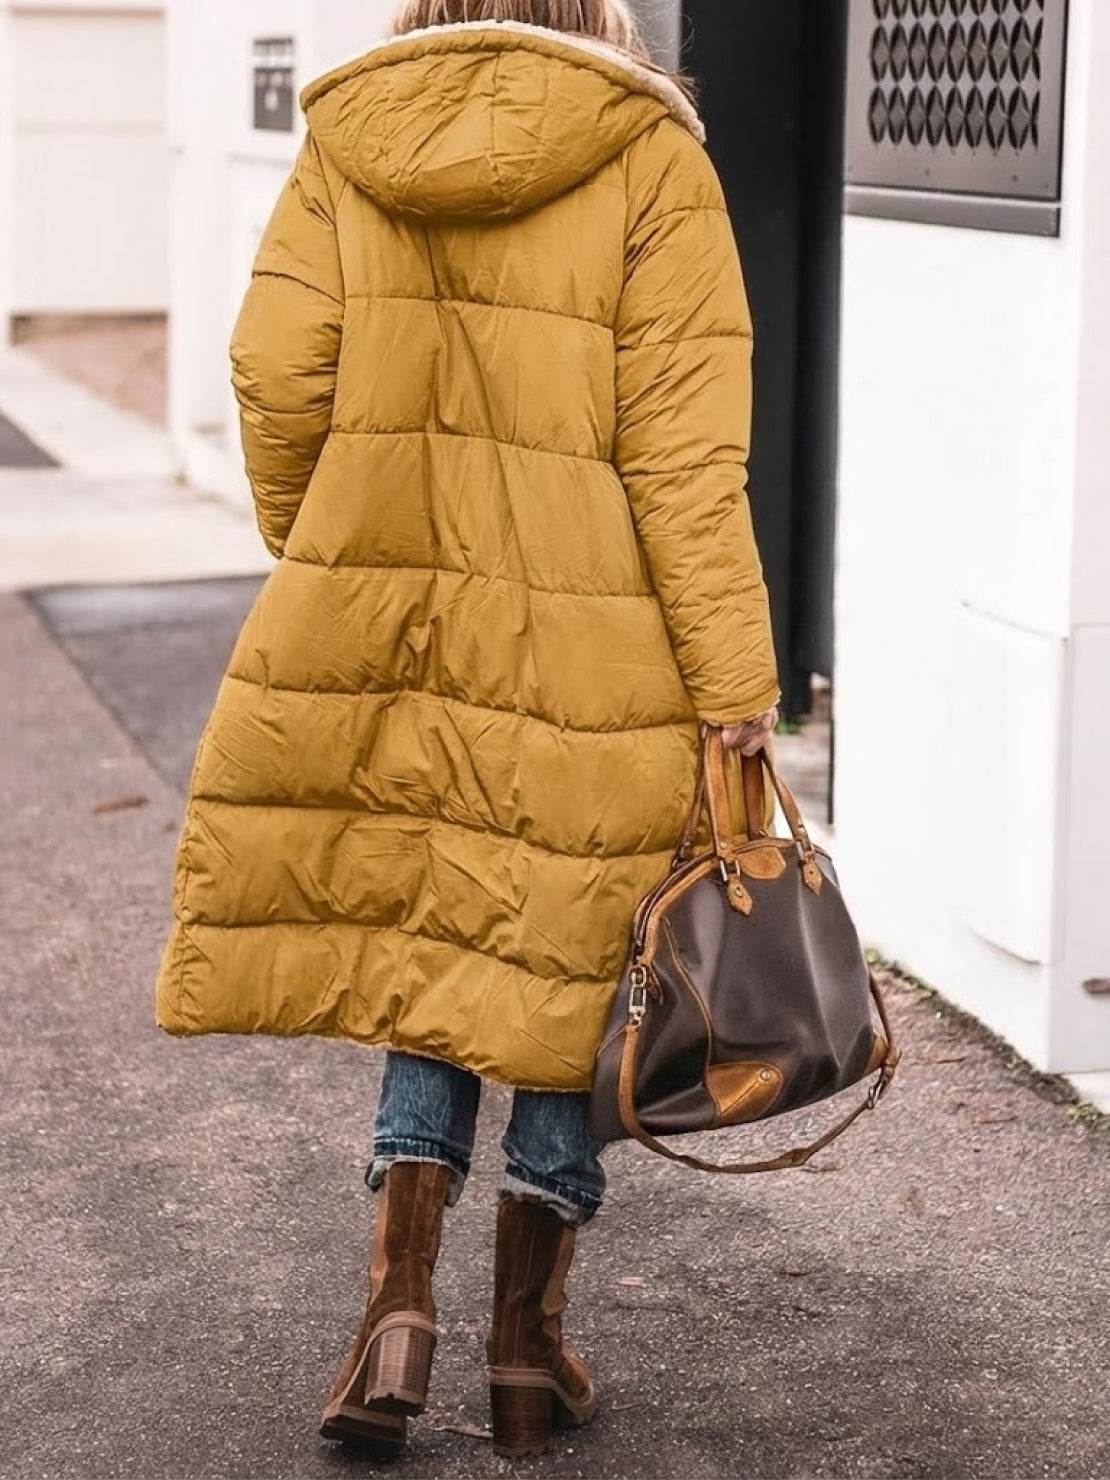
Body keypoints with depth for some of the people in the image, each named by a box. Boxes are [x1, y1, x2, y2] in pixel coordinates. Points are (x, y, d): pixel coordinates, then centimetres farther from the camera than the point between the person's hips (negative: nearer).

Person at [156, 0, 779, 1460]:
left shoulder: (347, 142, 3)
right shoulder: (647, 161, -6)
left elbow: (279, 382, -2)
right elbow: (686, 449, -10)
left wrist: (325, 575, 13)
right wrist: (736, 685, -8)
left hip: (382, 623, 3)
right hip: (589, 650, -3)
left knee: (422, 943, 17)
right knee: (565, 965, 9)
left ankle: (399, 1300, 7)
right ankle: (529, 1345, 18)